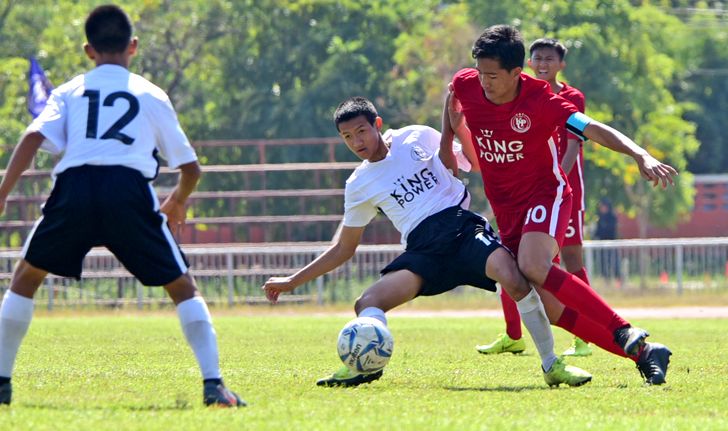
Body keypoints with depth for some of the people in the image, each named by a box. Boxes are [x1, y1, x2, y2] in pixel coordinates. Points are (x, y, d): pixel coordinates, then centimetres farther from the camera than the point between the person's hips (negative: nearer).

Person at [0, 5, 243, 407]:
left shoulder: (68, 91, 22)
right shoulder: (151, 95, 20)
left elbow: (33, 137, 4)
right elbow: (190, 167, 20)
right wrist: (177, 202, 40)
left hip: (74, 186, 1)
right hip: (130, 190, -1)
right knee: (182, 287, 11)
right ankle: (213, 384, -4)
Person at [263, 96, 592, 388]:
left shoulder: (416, 138, 9)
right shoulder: (359, 185, 14)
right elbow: (344, 249, 23)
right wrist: (292, 281, 19)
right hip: (422, 247, 4)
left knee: (514, 280, -29)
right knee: (367, 304, -21)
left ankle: (551, 365, -22)